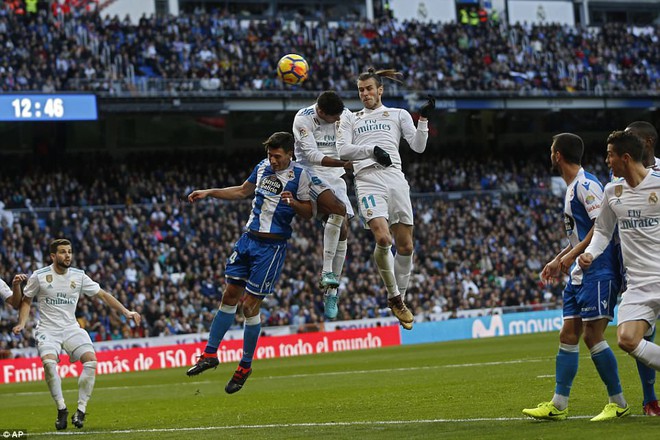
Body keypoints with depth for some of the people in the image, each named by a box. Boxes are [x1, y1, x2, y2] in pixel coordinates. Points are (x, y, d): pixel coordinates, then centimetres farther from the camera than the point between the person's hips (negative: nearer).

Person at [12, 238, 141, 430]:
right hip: (47, 330, -2)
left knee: (91, 359, -22)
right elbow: (26, 301, 9)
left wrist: (126, 311, -1)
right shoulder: (39, 276, -4)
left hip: (71, 328, 3)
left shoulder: (78, 276, 2)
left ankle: (81, 411, -13)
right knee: (49, 362, -31)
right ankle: (61, 410, -15)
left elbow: (103, 295, 6)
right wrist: (22, 324, -6)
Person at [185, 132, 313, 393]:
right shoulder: (263, 167, 9)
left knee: (250, 306, -5)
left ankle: (245, 366, 10)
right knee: (229, 297, 7)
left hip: (272, 245, -6)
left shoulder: (299, 175, -8)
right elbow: (243, 191, 24)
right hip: (248, 238, 6)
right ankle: (210, 354, 16)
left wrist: (293, 202, -25)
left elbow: (308, 212, -5)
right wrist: (209, 193, 19)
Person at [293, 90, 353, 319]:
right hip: (311, 172, -6)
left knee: (343, 231, -1)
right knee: (338, 209, -31)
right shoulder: (303, 118, -17)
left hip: (335, 176, 6)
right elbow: (312, 155, -22)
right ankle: (326, 273, -27)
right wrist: (344, 164, -32)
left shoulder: (345, 116, -3)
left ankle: (331, 293, 5)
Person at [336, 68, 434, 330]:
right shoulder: (351, 119, 20)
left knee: (405, 245, -1)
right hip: (367, 179, -2)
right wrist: (372, 149, -9)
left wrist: (424, 119, -5)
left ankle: (399, 299, 16)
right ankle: (394, 296, -5)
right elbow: (342, 150, 5)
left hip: (395, 177, 2)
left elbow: (418, 146, 9)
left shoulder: (398, 115, 19)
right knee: (383, 239, -22)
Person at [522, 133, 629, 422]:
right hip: (580, 275, 10)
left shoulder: (586, 185, -12)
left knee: (592, 335, -10)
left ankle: (618, 403, -2)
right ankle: (558, 405, 8)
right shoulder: (572, 188, 18)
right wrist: (558, 261, 22)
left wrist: (573, 255, -20)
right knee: (568, 336, 6)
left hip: (597, 271, -10)